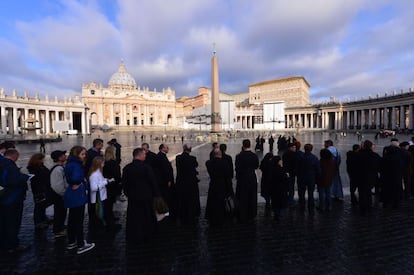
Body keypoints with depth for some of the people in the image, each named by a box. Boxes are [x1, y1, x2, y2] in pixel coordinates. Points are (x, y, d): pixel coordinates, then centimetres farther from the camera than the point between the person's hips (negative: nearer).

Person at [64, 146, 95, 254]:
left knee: (72, 219, 19)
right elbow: (76, 177, -38)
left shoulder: (71, 164, 9)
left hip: (71, 196, 10)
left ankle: (71, 242, 34)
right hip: (78, 196, -10)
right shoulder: (76, 165, -21)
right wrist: (77, 184, -19)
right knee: (79, 221, 1)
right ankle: (81, 245, 13)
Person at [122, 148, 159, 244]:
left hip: (132, 197, 4)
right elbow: (153, 181, -13)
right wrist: (156, 193, -1)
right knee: (147, 218, 14)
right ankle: (146, 236, 29)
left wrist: (127, 193, 18)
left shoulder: (126, 168, -3)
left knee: (133, 219, 13)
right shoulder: (146, 167, -17)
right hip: (146, 196, -3)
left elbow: (124, 183, 5)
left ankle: (133, 238, 23)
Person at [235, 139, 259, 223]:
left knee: (242, 198, 9)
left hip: (243, 179, -4)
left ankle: (242, 217, 19)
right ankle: (251, 215, 31)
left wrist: (237, 177, 2)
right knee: (252, 198, 18)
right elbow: (256, 166, 6)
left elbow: (237, 168, -13)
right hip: (253, 179, 4)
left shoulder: (239, 156, -18)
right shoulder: (254, 156, -5)